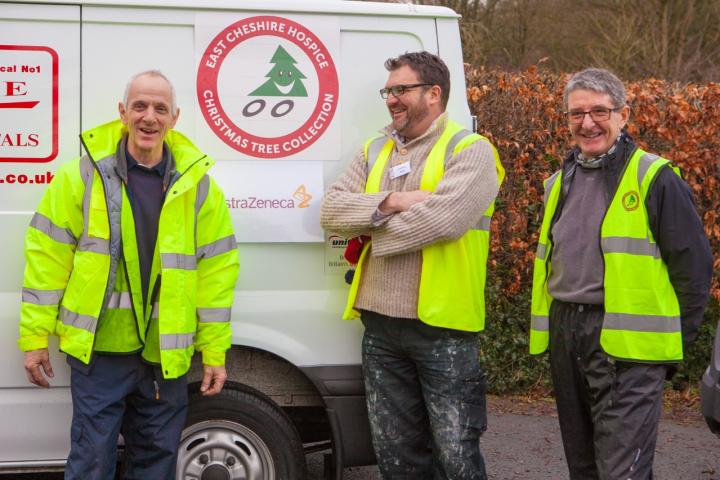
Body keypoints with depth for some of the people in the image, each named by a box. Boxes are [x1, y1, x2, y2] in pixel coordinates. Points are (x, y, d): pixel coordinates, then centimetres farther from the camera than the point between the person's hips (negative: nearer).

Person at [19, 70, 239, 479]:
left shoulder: (197, 184, 2)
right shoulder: (84, 174, -2)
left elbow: (216, 269, 5)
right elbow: (47, 255, 0)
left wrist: (215, 352, 3)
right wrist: (35, 337, -2)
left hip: (166, 355, 2)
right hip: (97, 350, -2)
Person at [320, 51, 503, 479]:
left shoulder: (470, 151, -6)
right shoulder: (374, 151, 15)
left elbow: (443, 217, -23)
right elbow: (331, 209, 3)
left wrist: (370, 223, -9)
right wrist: (390, 202, -13)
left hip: (443, 330, -6)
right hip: (381, 325, 6)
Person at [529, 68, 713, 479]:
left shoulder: (655, 178, -7)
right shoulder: (560, 182, 14)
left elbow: (693, 264, -7)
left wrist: (674, 344, -5)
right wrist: (555, 329, 17)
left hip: (629, 347, -7)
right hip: (565, 337, 7)